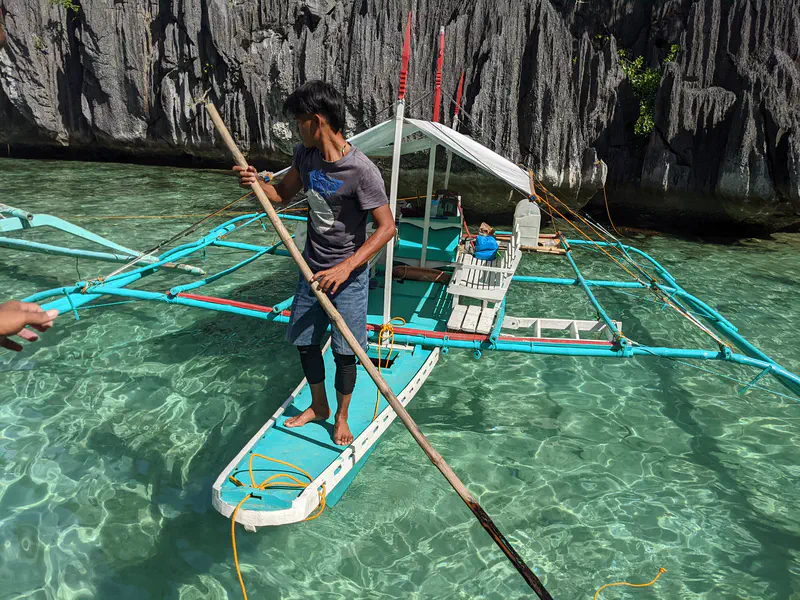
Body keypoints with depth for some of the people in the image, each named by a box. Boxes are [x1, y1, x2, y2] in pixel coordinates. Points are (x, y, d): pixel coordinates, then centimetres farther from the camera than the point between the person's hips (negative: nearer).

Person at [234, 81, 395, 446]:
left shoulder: (361, 170, -22)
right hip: (312, 270, 7)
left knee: (344, 351, 4)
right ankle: (318, 407, 39)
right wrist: (257, 183, -8)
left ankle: (341, 417, 29)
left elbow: (386, 227, -21)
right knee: (304, 341, 15)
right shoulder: (305, 155, -1)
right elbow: (283, 194, 14)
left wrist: (346, 267, -27)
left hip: (349, 276, -6)